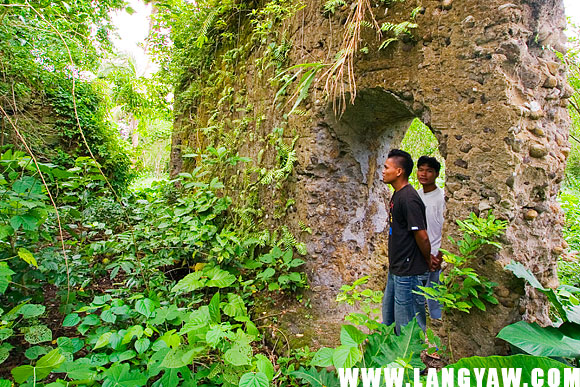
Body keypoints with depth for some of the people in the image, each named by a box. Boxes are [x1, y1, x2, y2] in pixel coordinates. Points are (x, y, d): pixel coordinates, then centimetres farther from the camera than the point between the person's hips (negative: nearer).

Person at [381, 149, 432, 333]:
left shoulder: (409, 199, -21)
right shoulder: (397, 195, 11)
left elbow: (422, 236, -21)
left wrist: (428, 261, -7)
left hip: (410, 273, -10)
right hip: (396, 270, 10)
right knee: (389, 320, 23)